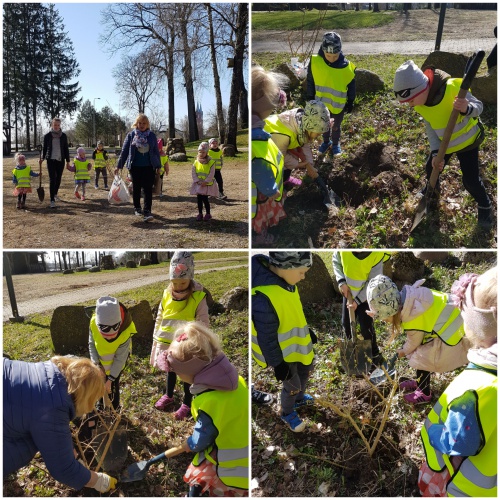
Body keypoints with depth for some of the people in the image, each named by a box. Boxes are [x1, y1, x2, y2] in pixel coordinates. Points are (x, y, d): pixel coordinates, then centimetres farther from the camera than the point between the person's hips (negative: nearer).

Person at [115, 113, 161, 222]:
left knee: (148, 189, -7)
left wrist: (158, 166, 5)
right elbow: (124, 151, 2)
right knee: (137, 188, 12)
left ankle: (147, 212, -9)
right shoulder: (131, 135, 1)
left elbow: (156, 151, 7)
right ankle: (137, 208, 28)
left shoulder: (151, 135, 3)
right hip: (135, 167, 0)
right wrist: (118, 166, -1)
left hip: (149, 167, 0)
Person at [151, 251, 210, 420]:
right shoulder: (167, 294, -7)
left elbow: (203, 325, -13)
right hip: (167, 343, 4)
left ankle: (186, 403, 34)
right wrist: (156, 340, 8)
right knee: (170, 370, 25)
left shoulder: (198, 298, -19)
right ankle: (168, 395, 48)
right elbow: (159, 319, 5)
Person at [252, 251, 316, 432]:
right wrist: (277, 364, -17)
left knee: (306, 370, 28)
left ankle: (298, 399, 57)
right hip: (282, 353, -8)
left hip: (296, 344, 8)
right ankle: (287, 413, 45)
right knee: (293, 385, 14)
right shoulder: (263, 298, -40)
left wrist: (307, 331, 18)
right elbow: (267, 338, -28)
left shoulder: (283, 279, -12)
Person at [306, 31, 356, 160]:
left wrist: (350, 102, 1)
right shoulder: (315, 62, -18)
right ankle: (326, 142, 48)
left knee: (336, 126, 18)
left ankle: (335, 144, 44)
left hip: (339, 104, -1)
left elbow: (351, 86, -5)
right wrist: (310, 99, 2)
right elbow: (310, 83, -5)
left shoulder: (347, 67, -20)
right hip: (321, 103, 1)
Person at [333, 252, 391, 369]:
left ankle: (374, 355, 21)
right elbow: (336, 261, -2)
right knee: (346, 323, 13)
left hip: (365, 295, -4)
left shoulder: (377, 255, -30)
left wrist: (357, 300, -22)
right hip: (348, 292, 4)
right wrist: (341, 282, -15)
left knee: (366, 325, -2)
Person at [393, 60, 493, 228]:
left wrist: (466, 108, -47)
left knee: (470, 179, -6)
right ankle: (433, 188, 51)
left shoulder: (453, 88, -37)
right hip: (443, 143, 5)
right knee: (431, 168, 15)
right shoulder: (420, 104, -20)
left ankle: (484, 207, 22)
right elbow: (430, 129, -11)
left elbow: (478, 106, -23)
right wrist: (435, 152, -23)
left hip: (467, 140, -5)